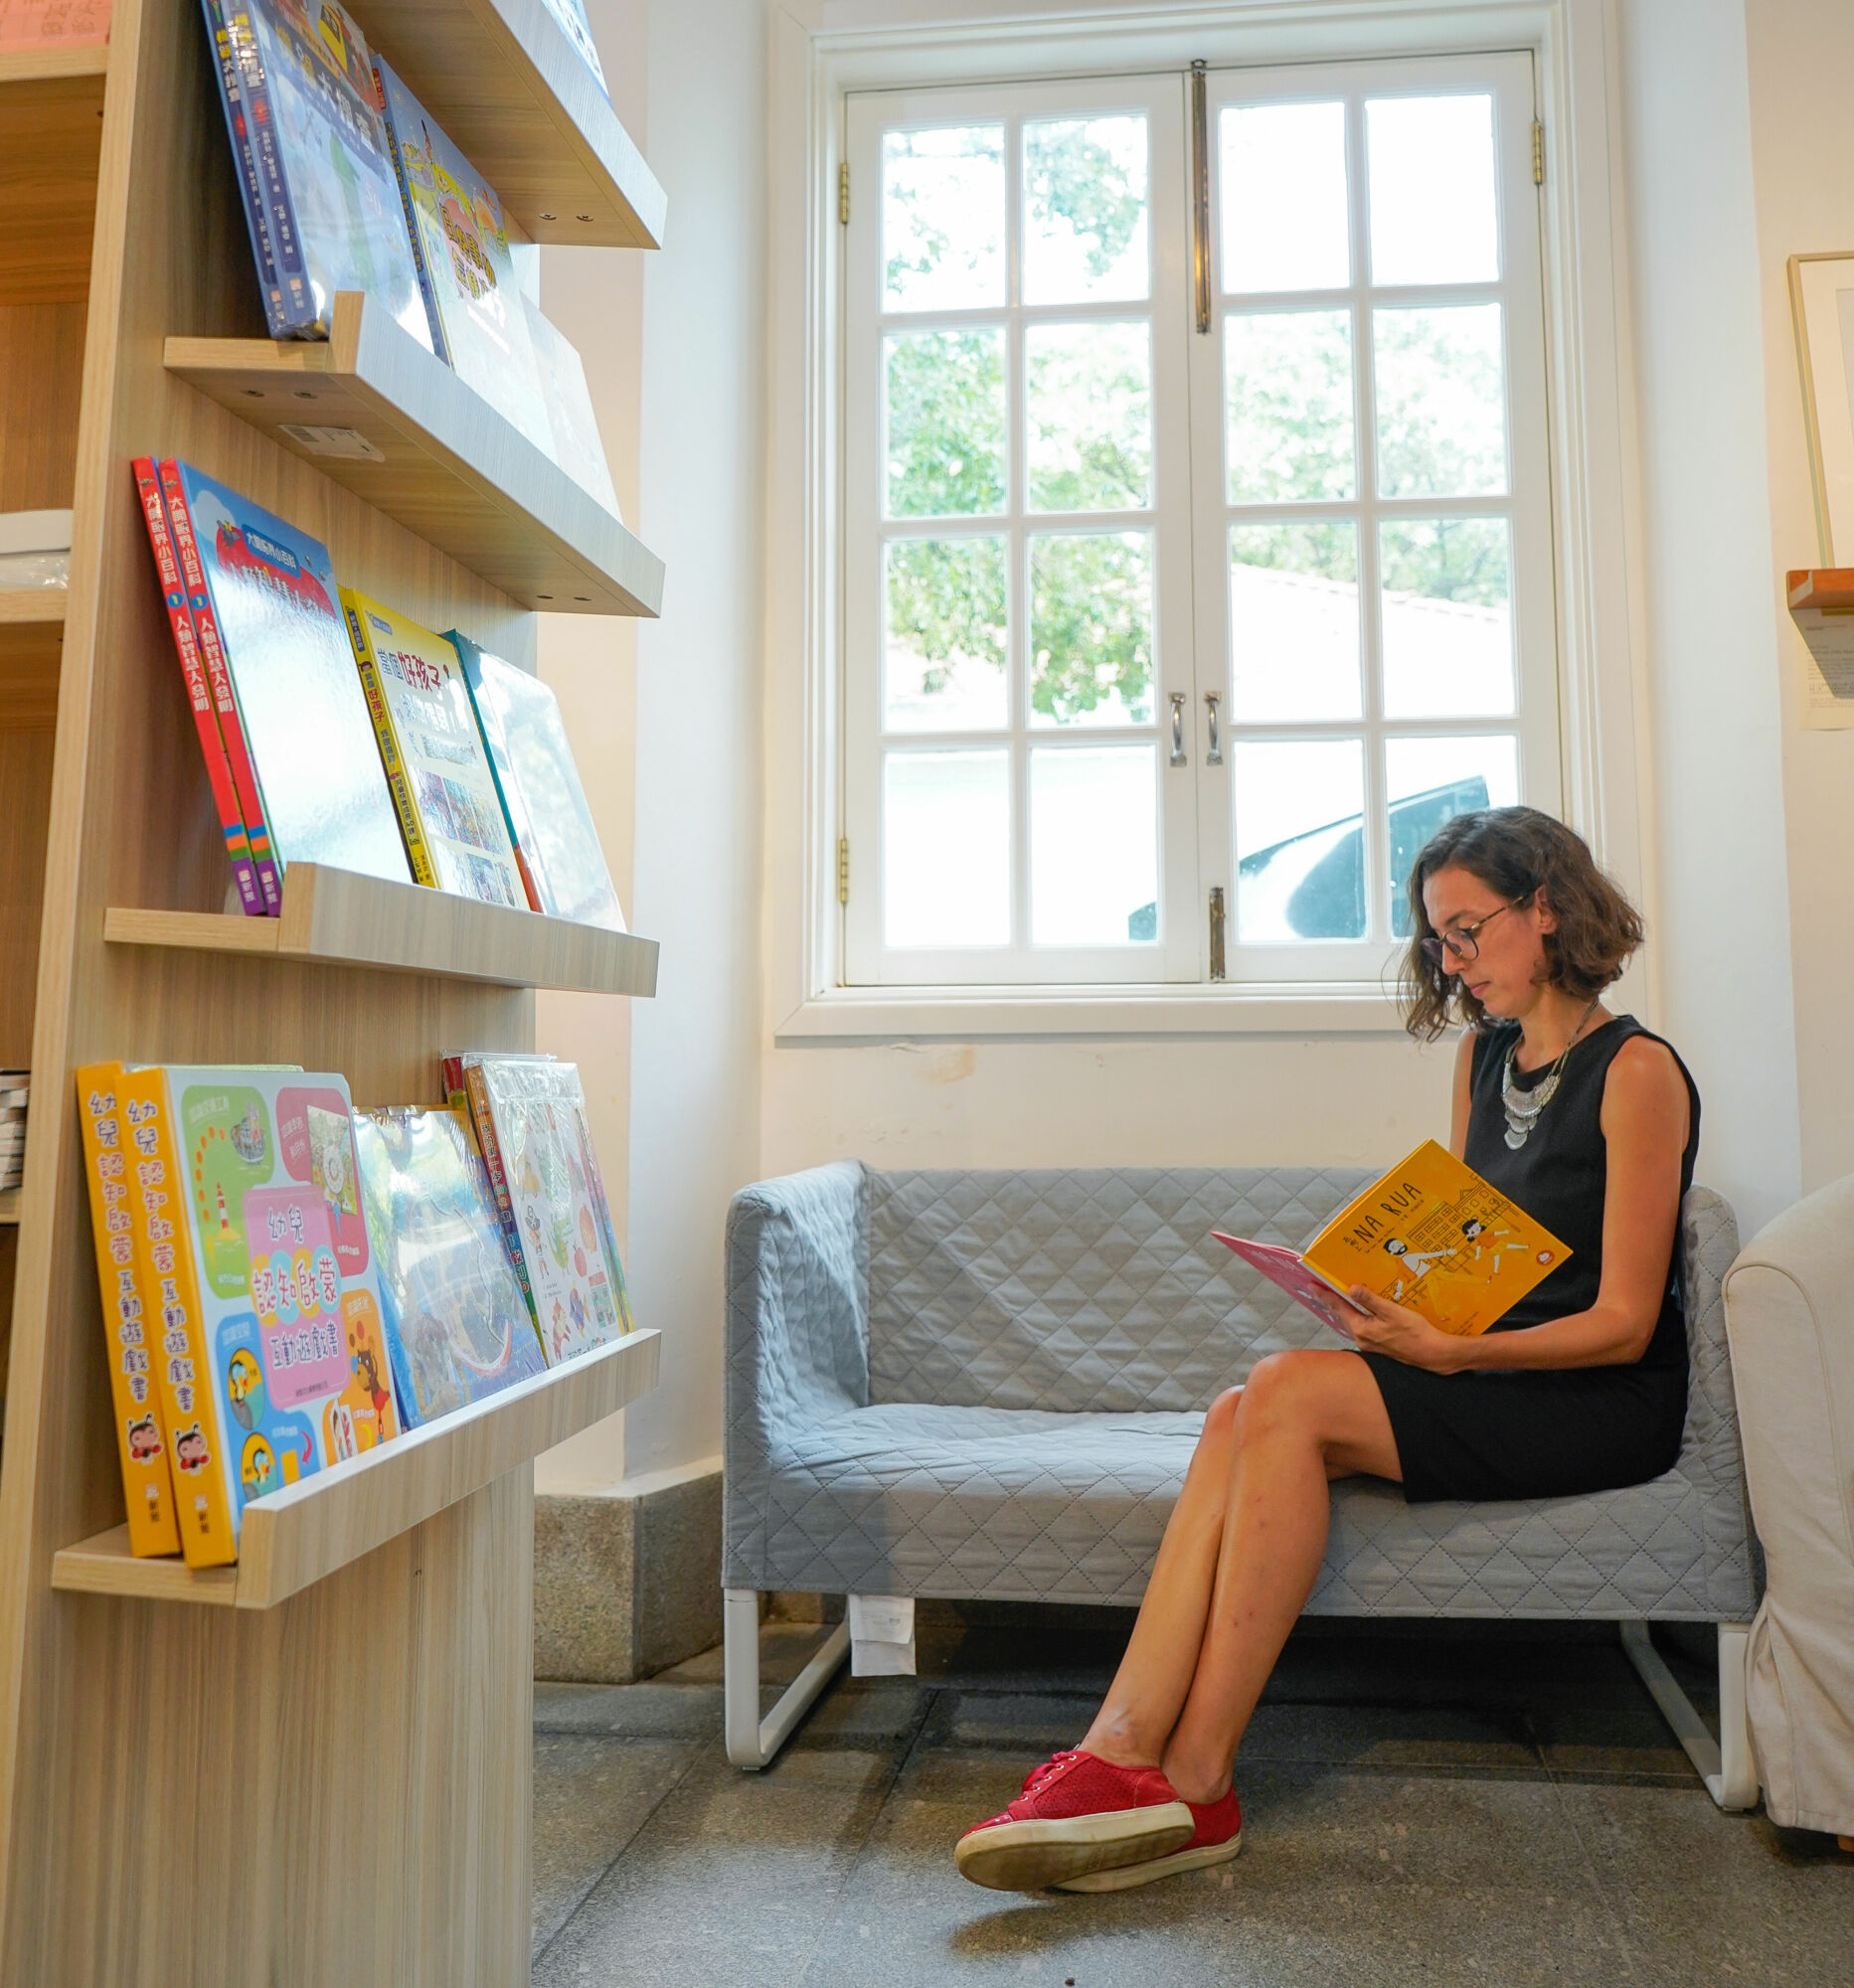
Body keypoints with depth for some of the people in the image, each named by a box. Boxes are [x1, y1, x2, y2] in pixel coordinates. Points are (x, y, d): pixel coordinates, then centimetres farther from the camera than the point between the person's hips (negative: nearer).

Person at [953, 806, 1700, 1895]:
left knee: (1289, 1391, -28)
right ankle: (1122, 1749, -29)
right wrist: (1406, 1303, -5)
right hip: (1491, 1377, 7)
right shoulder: (1484, 1055, 14)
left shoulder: (1637, 1071, -9)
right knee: (1245, 1416, -22)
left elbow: (1623, 1323, -13)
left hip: (1606, 1403, -6)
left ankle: (1195, 1783, -23)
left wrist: (1450, 1352, -23)